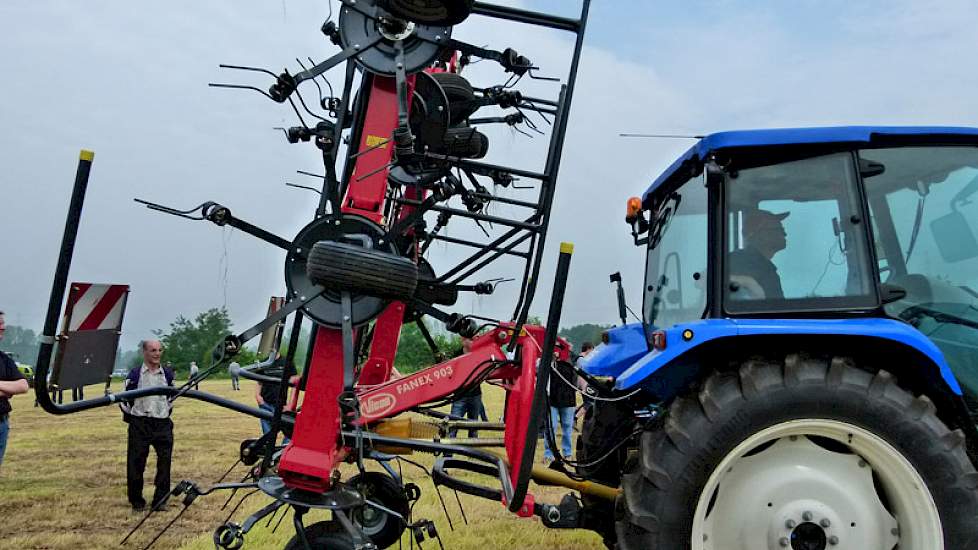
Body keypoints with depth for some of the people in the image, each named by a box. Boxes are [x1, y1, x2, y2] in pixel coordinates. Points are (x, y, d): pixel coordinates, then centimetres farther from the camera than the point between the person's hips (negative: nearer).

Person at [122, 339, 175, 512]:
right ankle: (136, 501, 16)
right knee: (136, 463, 1)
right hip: (140, 425, -3)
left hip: (163, 424, 3)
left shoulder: (167, 373, 9)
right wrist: (132, 417, 3)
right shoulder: (135, 374, -3)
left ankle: (160, 500, 9)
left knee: (165, 462, -2)